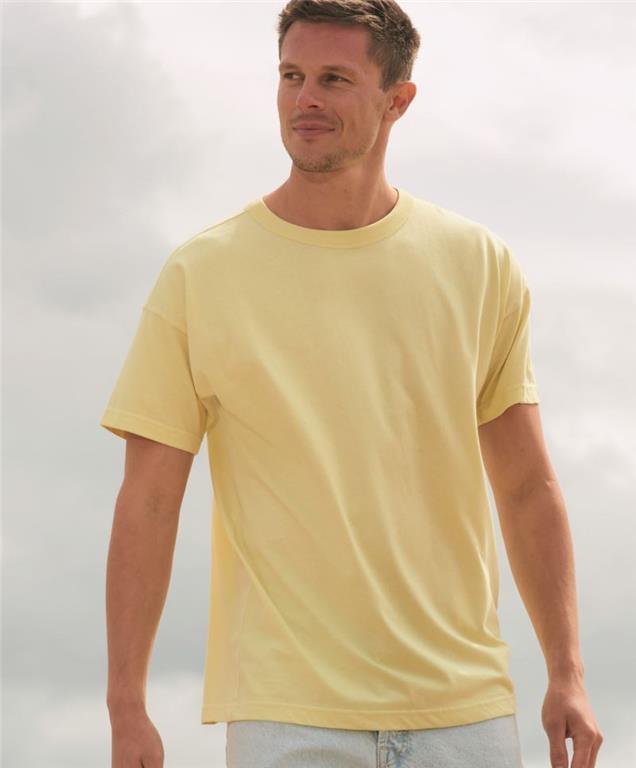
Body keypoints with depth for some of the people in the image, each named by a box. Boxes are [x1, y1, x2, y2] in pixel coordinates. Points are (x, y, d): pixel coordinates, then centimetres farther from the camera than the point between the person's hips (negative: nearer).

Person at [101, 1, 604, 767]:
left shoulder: (480, 266, 7)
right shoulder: (199, 274, 1)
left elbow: (527, 490, 11)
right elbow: (146, 505, 1)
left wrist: (568, 675, 4)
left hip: (463, 706, 2)